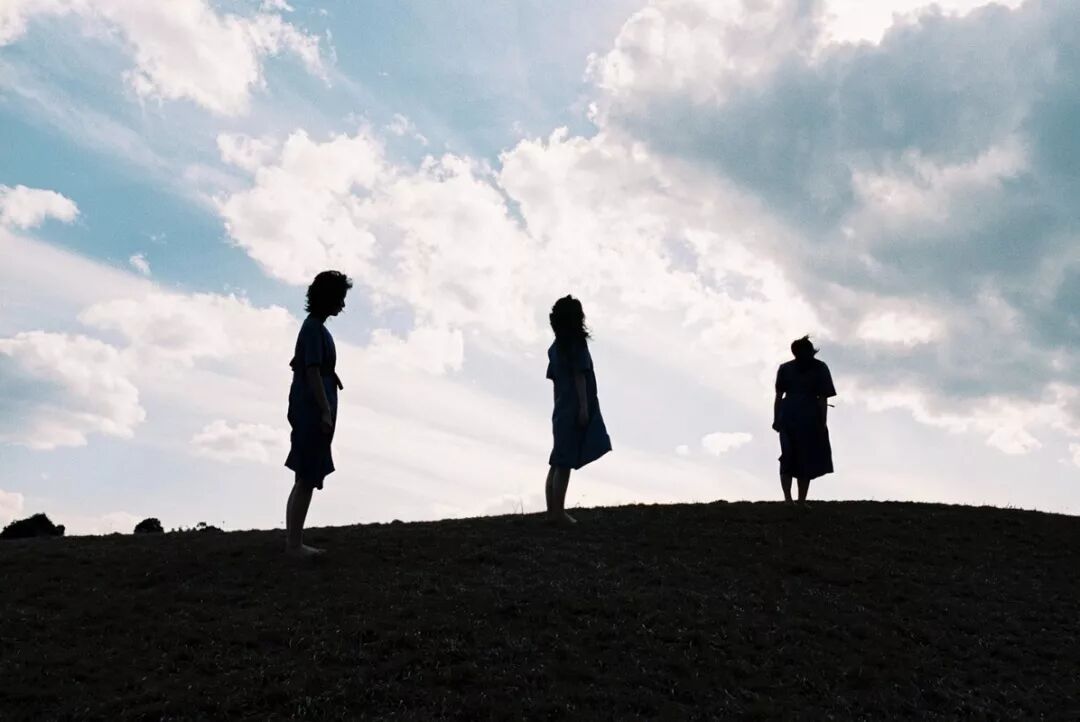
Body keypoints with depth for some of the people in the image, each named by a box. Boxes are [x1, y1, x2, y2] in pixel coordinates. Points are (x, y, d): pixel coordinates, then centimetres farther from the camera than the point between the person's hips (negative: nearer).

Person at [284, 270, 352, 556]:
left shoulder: (315, 326, 16)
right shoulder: (314, 328, -14)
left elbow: (297, 363, 26)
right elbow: (313, 371, -20)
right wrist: (325, 411, -22)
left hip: (307, 413, 10)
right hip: (312, 414, -10)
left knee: (306, 480, 12)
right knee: (306, 480, -5)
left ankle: (294, 541, 18)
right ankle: (294, 543, 2)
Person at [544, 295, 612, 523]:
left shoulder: (556, 346, 13)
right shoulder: (577, 342, -10)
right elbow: (580, 376, -14)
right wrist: (584, 407, -15)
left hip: (561, 409, 8)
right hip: (575, 409, -8)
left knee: (558, 462, 10)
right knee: (565, 463, -6)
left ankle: (552, 510, 13)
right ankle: (559, 512, -3)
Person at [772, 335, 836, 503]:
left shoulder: (785, 368, 10)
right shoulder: (820, 368, 4)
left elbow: (778, 396, 6)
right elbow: (822, 399, -1)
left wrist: (776, 419, 9)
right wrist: (822, 423, 0)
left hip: (787, 415, 2)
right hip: (809, 417, -2)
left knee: (787, 457, 7)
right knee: (806, 459, 5)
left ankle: (787, 498, -6)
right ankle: (801, 500, 4)